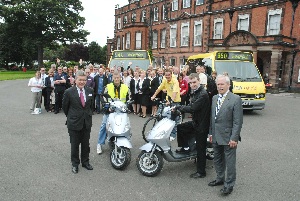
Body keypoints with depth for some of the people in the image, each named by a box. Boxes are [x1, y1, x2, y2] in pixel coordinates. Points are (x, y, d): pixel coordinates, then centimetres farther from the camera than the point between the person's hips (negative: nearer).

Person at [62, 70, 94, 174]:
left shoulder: (90, 91, 0)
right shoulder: (69, 92, -11)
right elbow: (65, 107, 1)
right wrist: (71, 117, 8)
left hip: (87, 122, 3)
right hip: (74, 122, -3)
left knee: (86, 144, 14)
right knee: (75, 145, 9)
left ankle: (85, 162, 31)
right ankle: (75, 164, 26)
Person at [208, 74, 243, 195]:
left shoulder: (235, 99, -12)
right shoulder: (214, 98, 9)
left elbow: (238, 121, -15)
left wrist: (234, 138, -17)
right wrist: (211, 132, 11)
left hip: (228, 137, -7)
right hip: (216, 137, 7)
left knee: (230, 162, 5)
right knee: (218, 160, 20)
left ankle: (229, 184, 20)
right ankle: (220, 178, 38)